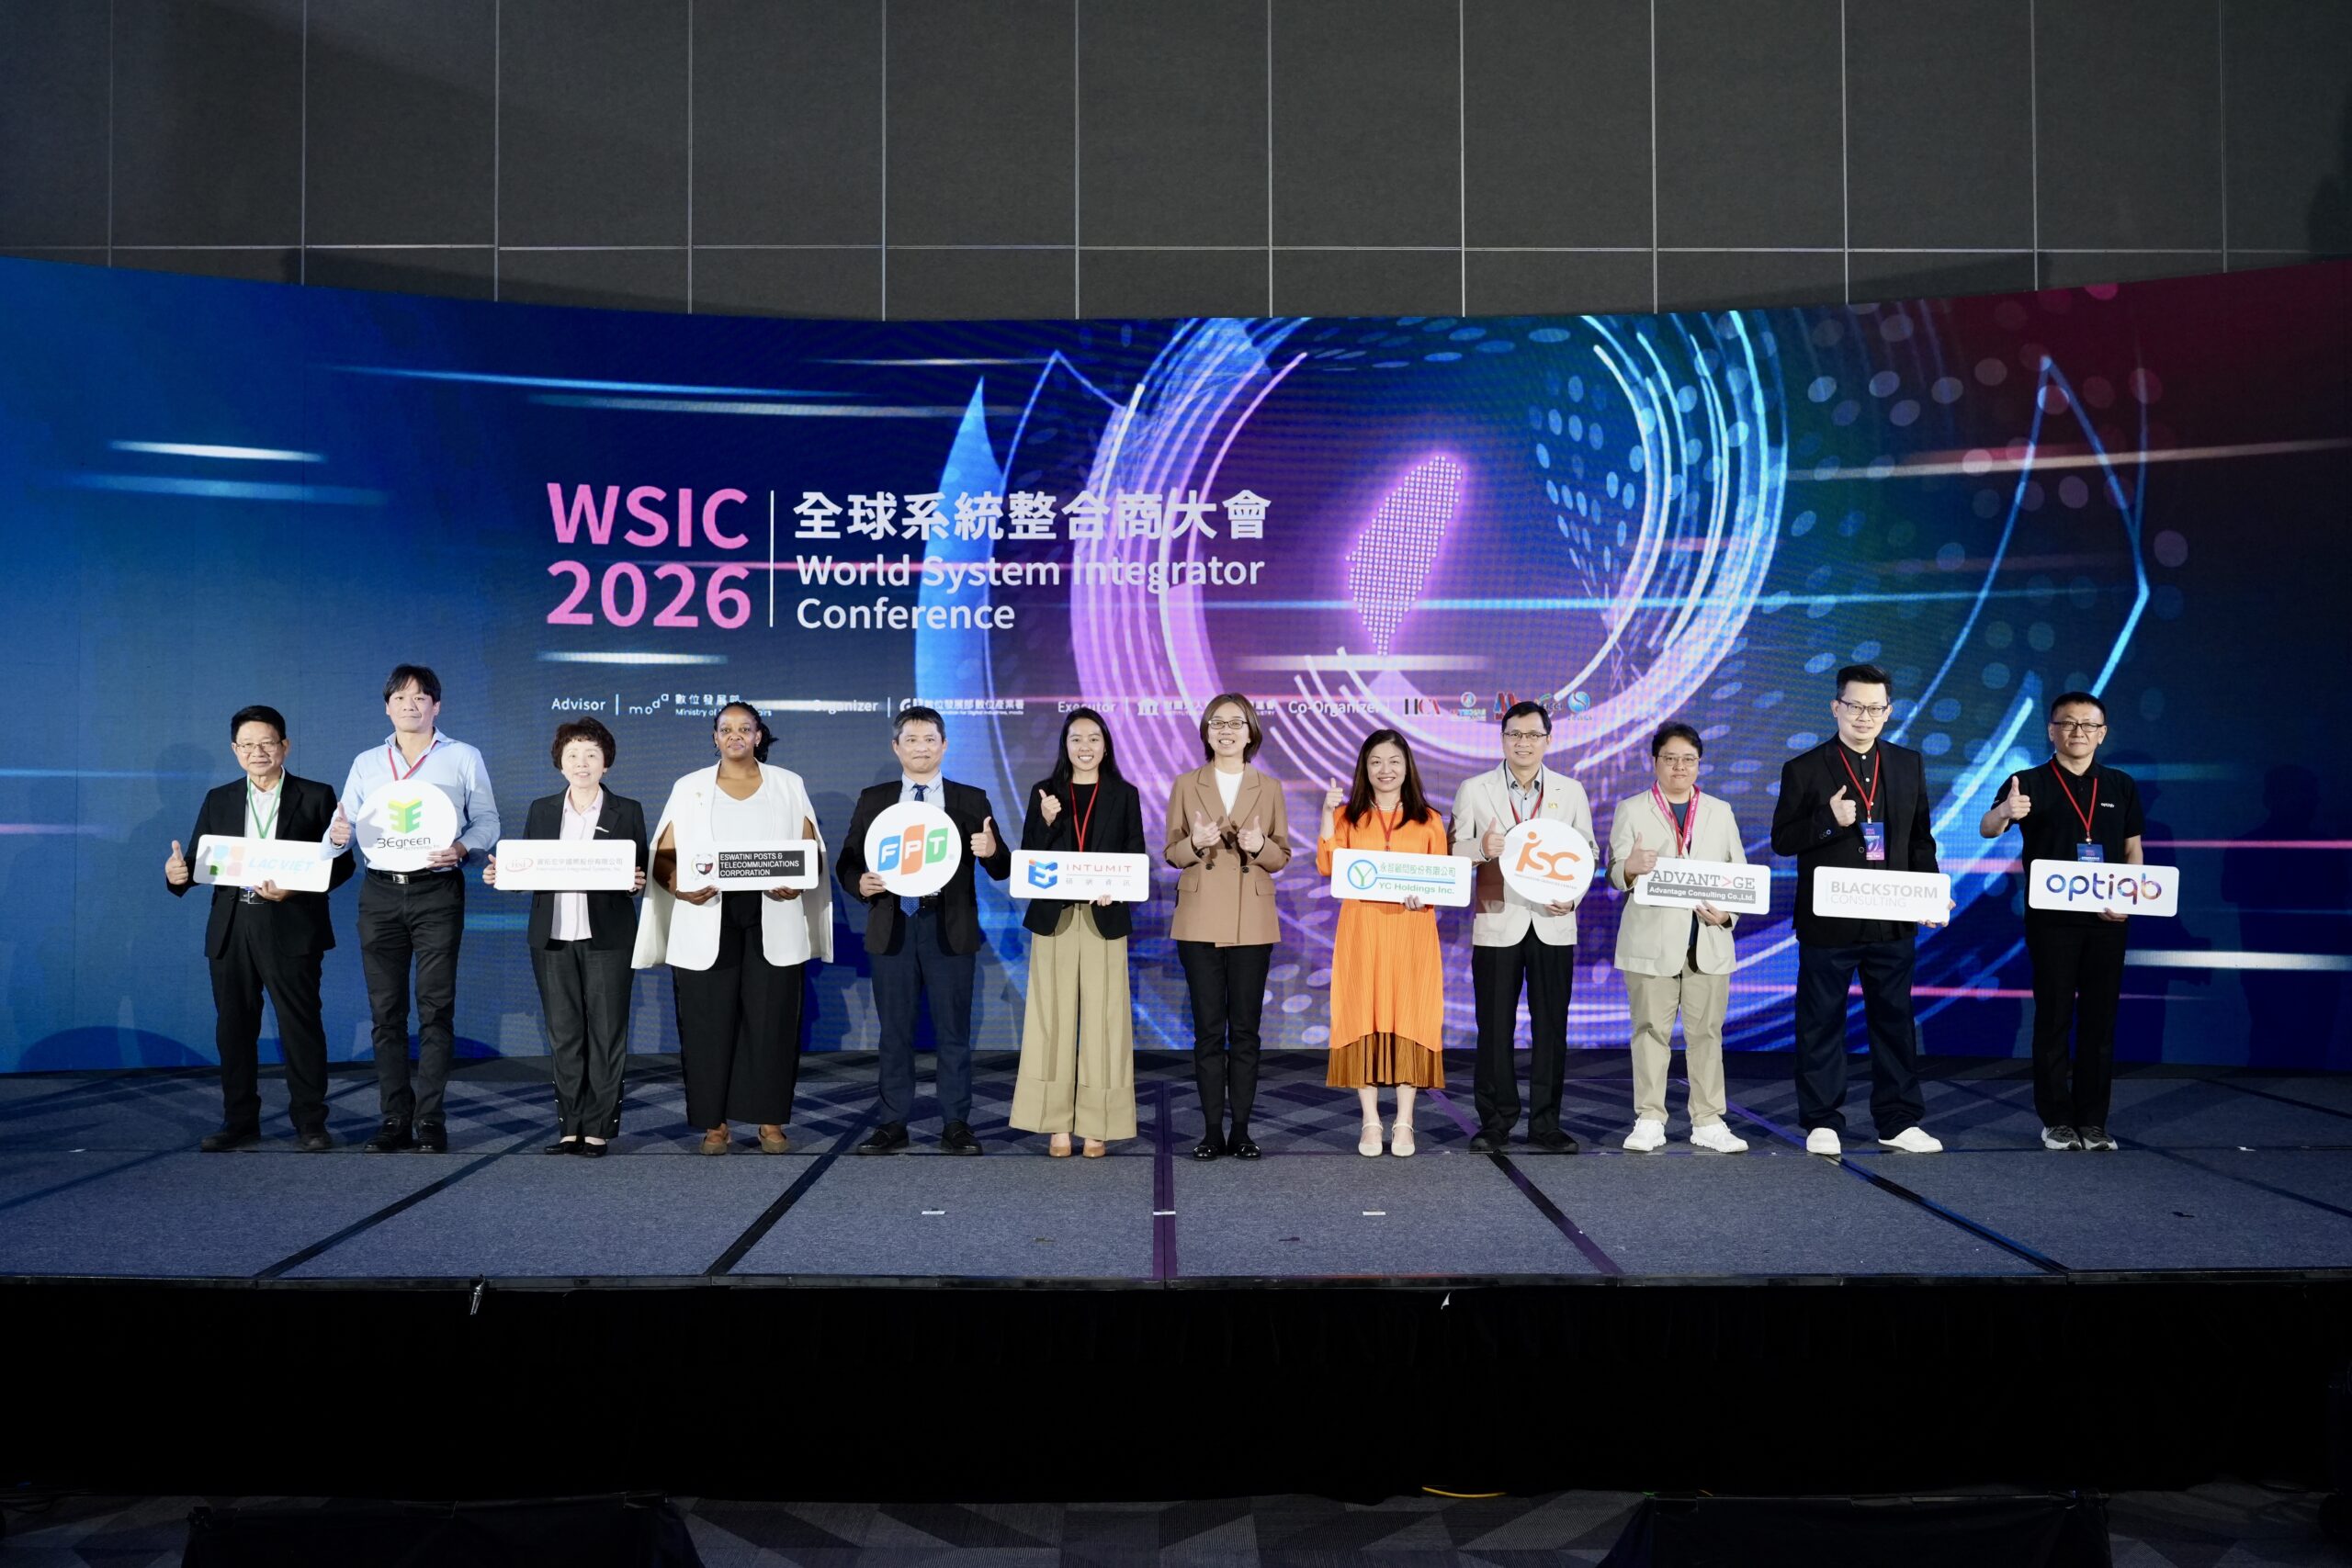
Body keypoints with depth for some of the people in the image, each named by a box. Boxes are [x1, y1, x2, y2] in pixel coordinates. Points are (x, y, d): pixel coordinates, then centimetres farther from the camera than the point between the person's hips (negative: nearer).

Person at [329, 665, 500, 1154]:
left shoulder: (464, 758, 6)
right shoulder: (366, 763, 15)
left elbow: (487, 821, 3)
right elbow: (345, 829, 10)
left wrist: (460, 848, -17)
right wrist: (338, 836, -13)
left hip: (437, 891, -3)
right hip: (380, 893, 3)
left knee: (436, 1008, -5)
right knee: (386, 1011, 4)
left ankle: (430, 1120, -2)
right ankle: (395, 1119, 9)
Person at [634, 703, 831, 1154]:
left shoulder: (789, 785, 11)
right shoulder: (689, 788, 11)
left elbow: (814, 853, 8)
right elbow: (662, 857, 6)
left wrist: (797, 882, -12)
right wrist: (678, 887, -14)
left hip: (773, 920, 0)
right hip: (706, 922, 0)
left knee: (771, 1020, -1)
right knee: (709, 1022, -1)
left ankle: (770, 1121, 7)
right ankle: (714, 1123, 7)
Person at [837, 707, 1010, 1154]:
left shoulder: (970, 800, 5)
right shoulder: (873, 800, 9)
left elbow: (1001, 868, 2)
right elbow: (846, 861, 8)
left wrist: (992, 852, -21)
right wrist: (859, 883, -13)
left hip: (950, 927, -1)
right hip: (891, 927, 1)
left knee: (953, 1031, 3)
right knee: (895, 1032, 7)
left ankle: (956, 1126, 11)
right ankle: (894, 1125, 16)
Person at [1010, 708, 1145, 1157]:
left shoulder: (1124, 795, 8)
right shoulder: (1044, 792, 10)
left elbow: (1136, 859, 6)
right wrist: (1046, 821, -11)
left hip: (1104, 918, -1)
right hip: (1054, 918, 1)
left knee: (1103, 1018, -3)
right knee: (1053, 1017, -1)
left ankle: (1097, 1125, 3)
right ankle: (1057, 1124, 5)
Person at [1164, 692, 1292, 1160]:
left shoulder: (1269, 788, 8)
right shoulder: (1186, 786, 7)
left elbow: (1282, 857, 8)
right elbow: (1170, 852, 6)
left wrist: (1259, 846, -14)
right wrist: (1195, 843, -15)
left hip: (1252, 922, 1)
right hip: (1200, 920, 0)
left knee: (1245, 1029, 3)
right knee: (1208, 1029, 1)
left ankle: (1241, 1129, 10)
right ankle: (1212, 1130, 7)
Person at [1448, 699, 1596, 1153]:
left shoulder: (1571, 791, 9)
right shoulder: (1473, 790, 4)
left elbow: (1587, 851, 9)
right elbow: (1452, 851, 2)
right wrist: (1481, 849, -20)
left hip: (1553, 924, 1)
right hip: (1497, 923, -1)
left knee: (1551, 1026, 4)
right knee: (1495, 1027, 2)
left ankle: (1546, 1123, 14)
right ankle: (1495, 1123, 12)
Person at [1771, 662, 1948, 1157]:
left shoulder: (1909, 764, 9)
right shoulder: (1804, 769, -3)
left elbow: (1920, 838, 13)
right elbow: (1782, 840, -4)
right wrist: (1830, 819, -20)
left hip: (1892, 922, 3)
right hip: (1828, 923, -3)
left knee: (1895, 1022, 10)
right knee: (1822, 1024, 5)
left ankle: (1899, 1122, 20)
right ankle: (1823, 1123, 14)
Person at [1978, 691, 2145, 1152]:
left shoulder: (2121, 787, 9)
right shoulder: (2031, 784, -2)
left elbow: (2133, 850, 11)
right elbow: (1987, 829, -16)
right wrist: (2004, 812, -40)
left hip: (2107, 920, 3)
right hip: (2051, 919, -3)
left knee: (2100, 1019, 5)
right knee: (2054, 1017, 1)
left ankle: (2093, 1120, 12)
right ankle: (2056, 1119, 8)